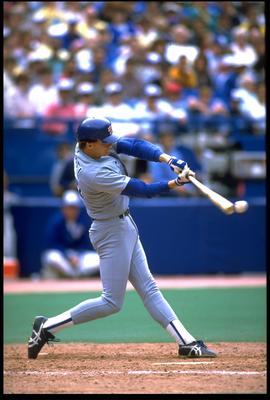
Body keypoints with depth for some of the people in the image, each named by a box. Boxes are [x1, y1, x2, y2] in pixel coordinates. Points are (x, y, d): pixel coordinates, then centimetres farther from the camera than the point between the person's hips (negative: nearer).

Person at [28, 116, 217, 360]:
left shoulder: (93, 145, -6)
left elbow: (133, 145, -7)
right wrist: (176, 183, -26)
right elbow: (143, 190, -27)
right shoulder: (93, 174, -31)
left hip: (124, 224, 10)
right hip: (112, 232, -10)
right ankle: (47, 327, 3)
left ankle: (186, 343, 10)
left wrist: (167, 159, -19)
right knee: (112, 302, -4)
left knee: (148, 288, 9)